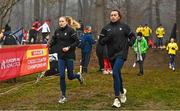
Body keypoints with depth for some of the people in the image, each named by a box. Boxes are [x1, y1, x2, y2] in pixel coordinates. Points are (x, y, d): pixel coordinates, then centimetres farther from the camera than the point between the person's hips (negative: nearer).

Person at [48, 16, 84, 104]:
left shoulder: (70, 30, -9)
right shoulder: (57, 31, 4)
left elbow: (77, 42, -9)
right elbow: (54, 40, 14)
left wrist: (69, 47, -19)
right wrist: (50, 44, -7)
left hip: (69, 56, -4)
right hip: (61, 56, 4)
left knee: (70, 76, 6)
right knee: (62, 76, 0)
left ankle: (78, 76, 42)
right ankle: (63, 96, 10)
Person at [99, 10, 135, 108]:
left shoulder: (124, 26, 0)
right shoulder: (106, 28, 5)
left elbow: (132, 37, 13)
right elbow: (101, 41, 5)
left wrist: (130, 43, -5)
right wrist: (107, 38, -13)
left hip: (121, 53, -4)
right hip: (111, 54, 4)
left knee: (115, 72, -20)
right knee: (117, 74, 16)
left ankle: (117, 98, -16)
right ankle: (122, 91, 43)